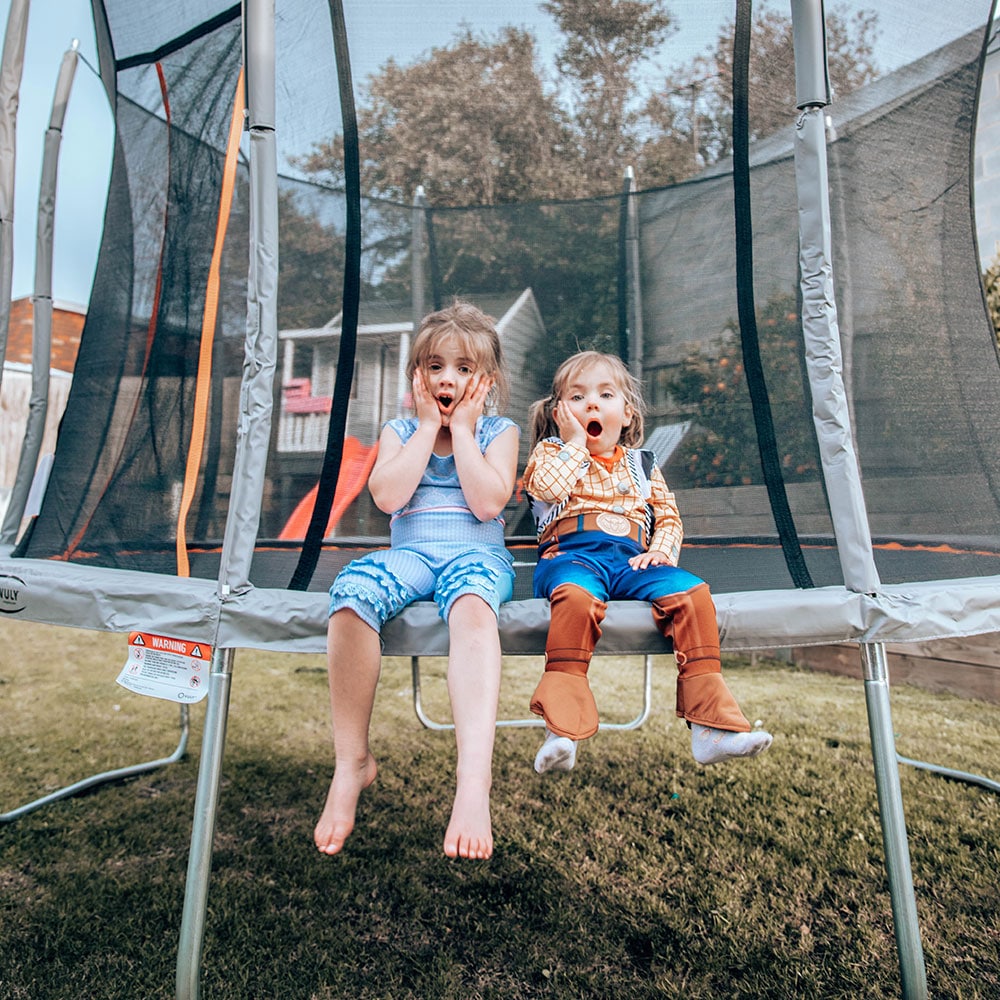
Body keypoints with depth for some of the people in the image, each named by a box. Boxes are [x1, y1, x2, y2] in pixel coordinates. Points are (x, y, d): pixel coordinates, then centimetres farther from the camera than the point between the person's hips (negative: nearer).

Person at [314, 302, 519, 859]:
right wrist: (429, 425, -2)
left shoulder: (500, 432, 9)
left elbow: (488, 502, -9)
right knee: (352, 592, -32)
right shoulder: (400, 431, 14)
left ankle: (474, 777, -45)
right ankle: (352, 763, -17)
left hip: (477, 554, -1)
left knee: (471, 602, -39)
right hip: (410, 554, 2)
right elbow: (387, 496, -7)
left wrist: (462, 429, -3)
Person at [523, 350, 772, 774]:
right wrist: (576, 441, 4)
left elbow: (668, 515, 20)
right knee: (576, 596, -39)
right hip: (572, 554, -3)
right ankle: (561, 731, -38)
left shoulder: (641, 464, 28)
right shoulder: (550, 452, 18)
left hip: (632, 559, 3)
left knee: (691, 593, -25)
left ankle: (712, 725, -20)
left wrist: (661, 550, 0)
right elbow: (548, 487, -6)